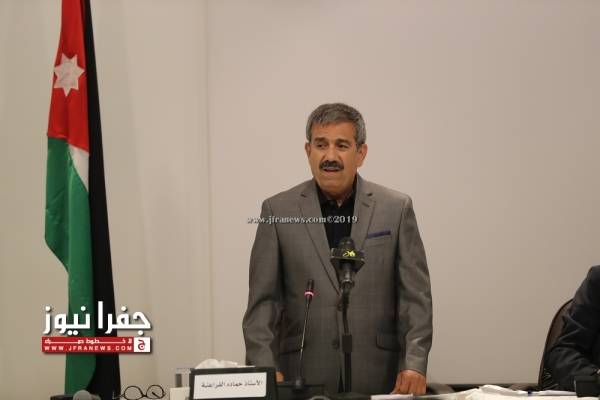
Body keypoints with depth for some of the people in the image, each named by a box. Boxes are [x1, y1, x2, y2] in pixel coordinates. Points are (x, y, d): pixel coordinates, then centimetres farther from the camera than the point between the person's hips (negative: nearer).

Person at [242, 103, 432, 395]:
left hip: (379, 376, 0)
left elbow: (415, 295, 1)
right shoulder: (278, 211, 2)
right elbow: (264, 300, 1)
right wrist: (265, 369, -10)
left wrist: (414, 365, -10)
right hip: (303, 377, 0)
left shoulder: (396, 208, 3)